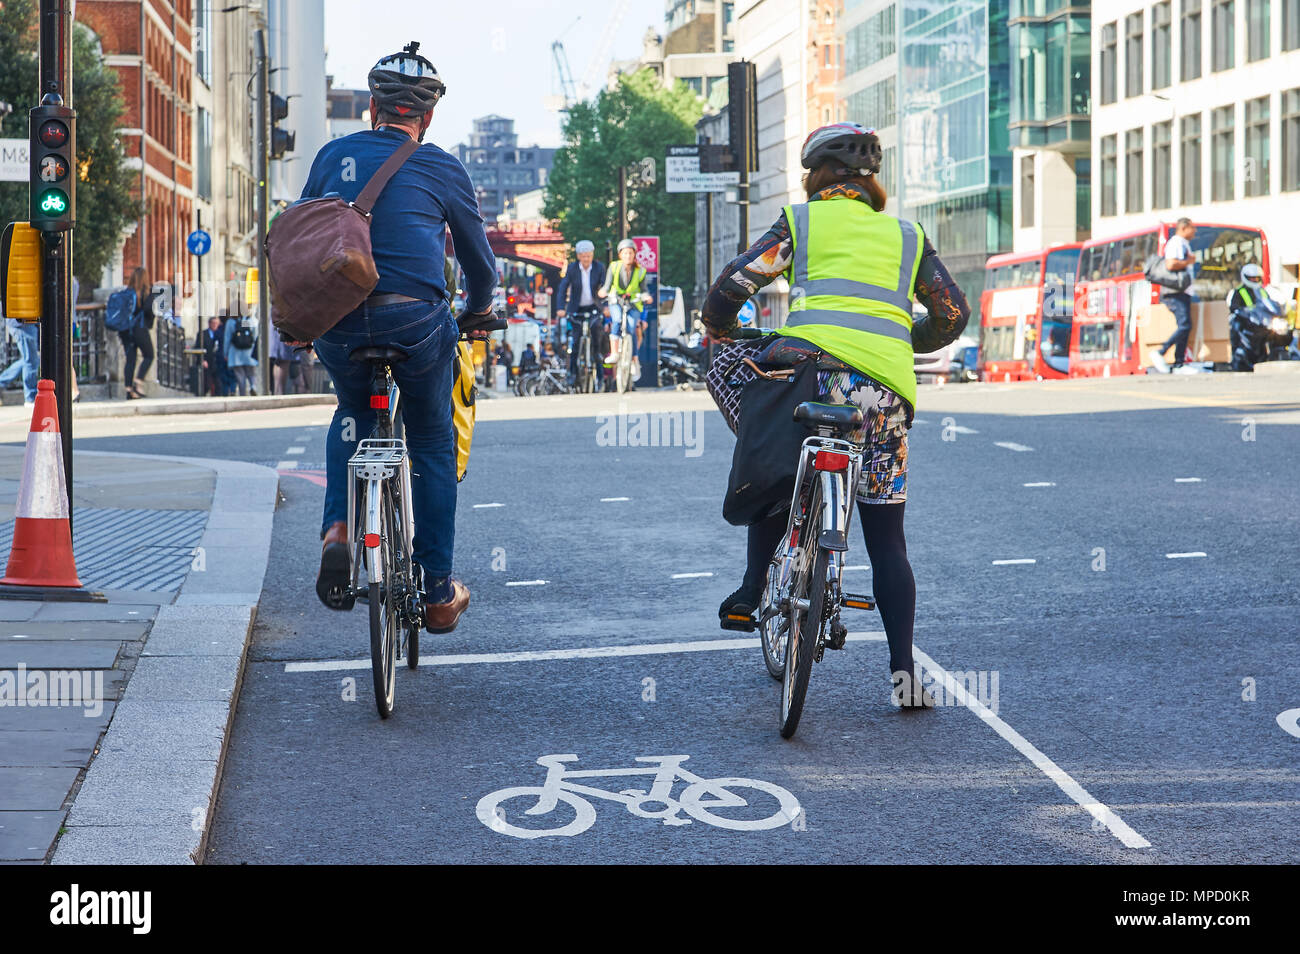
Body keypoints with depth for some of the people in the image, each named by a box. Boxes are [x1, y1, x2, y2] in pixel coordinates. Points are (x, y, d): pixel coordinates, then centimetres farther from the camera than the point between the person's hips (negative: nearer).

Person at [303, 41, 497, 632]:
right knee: (432, 445, 17)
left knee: (353, 414, 31)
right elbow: (478, 256, 17)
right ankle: (438, 592, 18)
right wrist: (478, 312, 36)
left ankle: (337, 527, 7)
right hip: (415, 322, -2)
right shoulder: (442, 169, 6)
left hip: (336, 323, 2)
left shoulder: (333, 156, 12)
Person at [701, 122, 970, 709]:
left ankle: (754, 586, 11)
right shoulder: (906, 235, 25)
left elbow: (734, 283, 8)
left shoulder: (801, 222, 16)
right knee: (887, 540, 11)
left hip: (817, 362, -3)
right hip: (888, 388, 3)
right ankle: (903, 672, 4)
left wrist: (718, 330, 29)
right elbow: (953, 313, 22)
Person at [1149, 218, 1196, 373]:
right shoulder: (1175, 243, -9)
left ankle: (1179, 363, 5)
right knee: (1184, 326, -19)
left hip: (1183, 292, 10)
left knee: (1185, 327, 6)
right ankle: (1160, 353, -17)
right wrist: (1189, 262, -11)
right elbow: (1171, 265, -22)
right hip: (1175, 292, -10)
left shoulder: (1184, 244, 23)